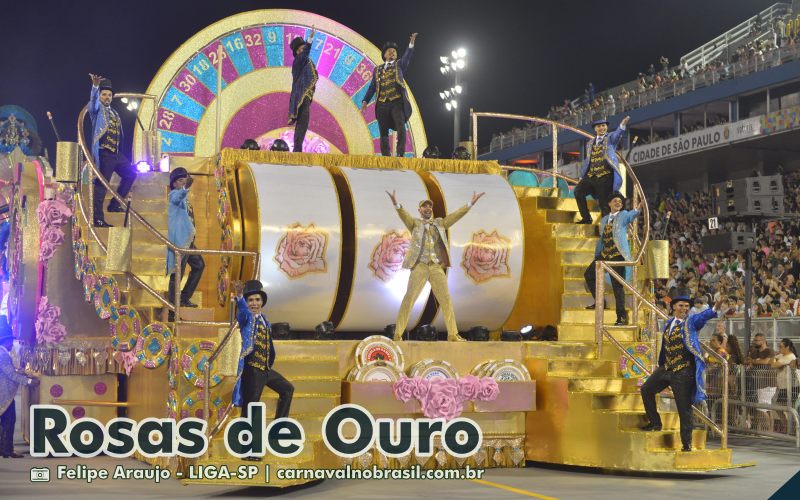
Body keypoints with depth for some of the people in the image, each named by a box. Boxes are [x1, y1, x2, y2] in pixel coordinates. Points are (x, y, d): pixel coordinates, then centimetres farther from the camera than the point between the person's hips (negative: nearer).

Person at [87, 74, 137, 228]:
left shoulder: (114, 113, 20)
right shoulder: (97, 109, 0)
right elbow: (93, 100, -22)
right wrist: (95, 86, -40)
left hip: (116, 153, 8)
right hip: (104, 153, -8)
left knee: (130, 174, 15)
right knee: (101, 185, -9)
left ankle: (115, 204, 19)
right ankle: (98, 219, -9)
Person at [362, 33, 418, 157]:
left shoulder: (399, 65, 14)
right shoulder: (378, 70, 18)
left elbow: (407, 57, -5)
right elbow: (372, 87, 14)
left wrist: (411, 43, -20)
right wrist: (365, 101, 4)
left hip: (397, 101, -2)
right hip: (382, 103, 2)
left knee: (401, 127, -17)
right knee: (383, 132, 2)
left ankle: (400, 153, -16)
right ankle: (386, 156, 5)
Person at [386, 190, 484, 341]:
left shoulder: (440, 223, 16)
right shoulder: (415, 223, 6)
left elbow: (456, 215, 9)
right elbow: (404, 215, -13)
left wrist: (470, 203, -2)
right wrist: (396, 204, -33)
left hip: (437, 267, 3)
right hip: (420, 266, -3)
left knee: (445, 299, 3)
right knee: (409, 298, -8)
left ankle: (453, 334, 9)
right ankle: (398, 333, -5)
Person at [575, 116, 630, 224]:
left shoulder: (610, 138, 7)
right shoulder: (590, 144, 21)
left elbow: (617, 134, -16)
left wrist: (623, 125, -37)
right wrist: (582, 176, 18)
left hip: (605, 176, -5)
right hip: (591, 175, 5)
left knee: (604, 202, -7)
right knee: (578, 191, -13)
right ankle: (586, 218, -4)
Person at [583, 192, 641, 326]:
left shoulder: (623, 215, 1)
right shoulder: (604, 220, 18)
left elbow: (631, 215, -23)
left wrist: (637, 209, -46)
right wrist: (596, 257, 22)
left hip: (618, 255, -7)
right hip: (605, 254, 7)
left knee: (617, 286, -9)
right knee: (589, 274, 9)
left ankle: (621, 316, -5)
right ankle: (599, 301, 22)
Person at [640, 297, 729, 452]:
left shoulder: (691, 322, -6)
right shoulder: (669, 323, 11)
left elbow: (702, 317, -28)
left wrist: (714, 309, -49)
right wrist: (660, 366, 26)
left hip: (683, 371, -6)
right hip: (666, 368, 7)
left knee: (684, 407, -3)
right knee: (646, 390, 16)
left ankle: (687, 443, 6)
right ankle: (655, 423, 32)